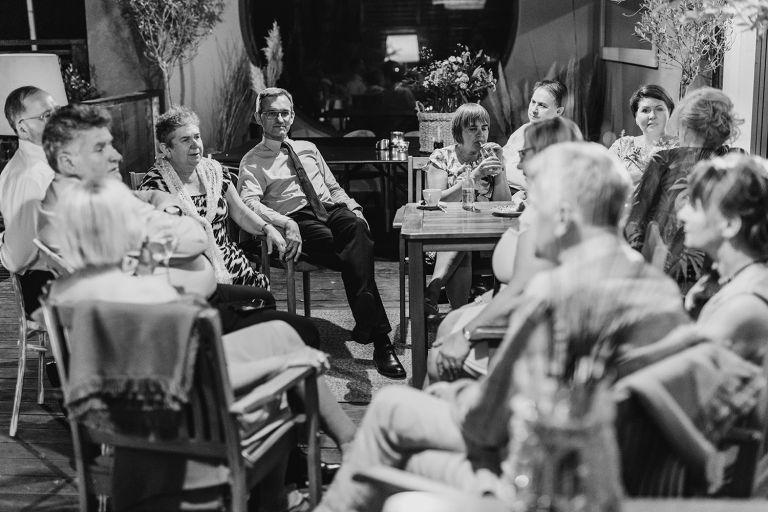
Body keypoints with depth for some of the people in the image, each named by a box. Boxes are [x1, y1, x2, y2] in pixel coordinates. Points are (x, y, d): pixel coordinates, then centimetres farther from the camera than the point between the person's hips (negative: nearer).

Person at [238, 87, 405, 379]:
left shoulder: (307, 149, 28)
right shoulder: (253, 162, 10)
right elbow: (249, 203, -8)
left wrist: (353, 209, 8)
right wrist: (286, 224, -26)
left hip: (332, 210, 4)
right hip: (298, 221, -4)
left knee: (356, 229, -35)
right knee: (354, 257, -32)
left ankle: (366, 328, -39)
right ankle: (379, 339, -36)